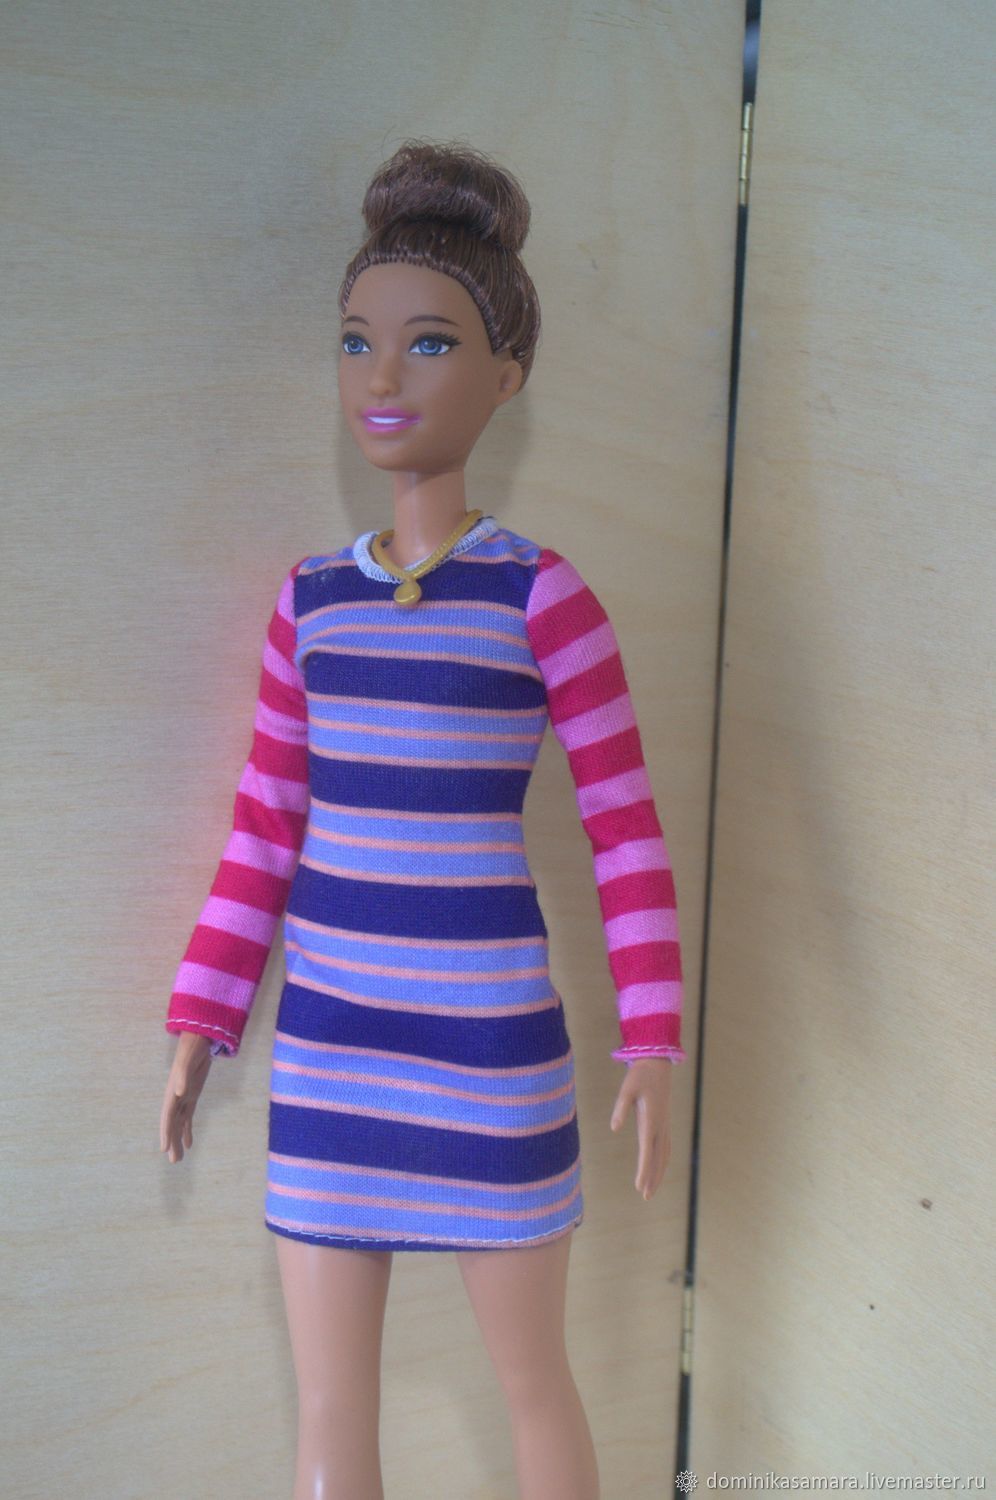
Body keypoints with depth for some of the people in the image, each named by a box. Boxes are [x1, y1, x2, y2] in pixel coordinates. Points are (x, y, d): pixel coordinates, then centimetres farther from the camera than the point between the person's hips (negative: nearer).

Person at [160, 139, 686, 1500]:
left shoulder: (544, 596, -9)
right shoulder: (310, 601, 3)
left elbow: (626, 829, -6)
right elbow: (264, 828, 8)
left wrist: (653, 1040, -9)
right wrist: (201, 1021, 7)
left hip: (492, 1047, -4)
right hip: (328, 1049, 4)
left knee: (535, 1384, 16)